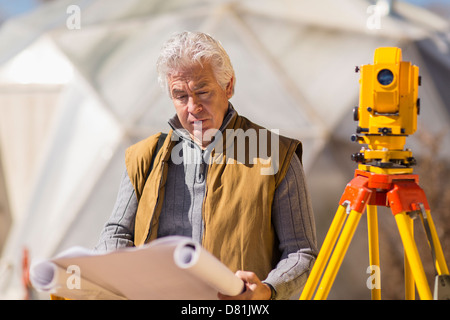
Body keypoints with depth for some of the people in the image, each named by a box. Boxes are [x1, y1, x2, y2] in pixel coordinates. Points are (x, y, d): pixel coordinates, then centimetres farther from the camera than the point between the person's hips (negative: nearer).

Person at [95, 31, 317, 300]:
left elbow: (301, 253, 3)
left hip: (240, 307, -2)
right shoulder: (146, 158, 14)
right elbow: (116, 234, 17)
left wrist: (267, 291, -17)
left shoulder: (276, 157, 4)